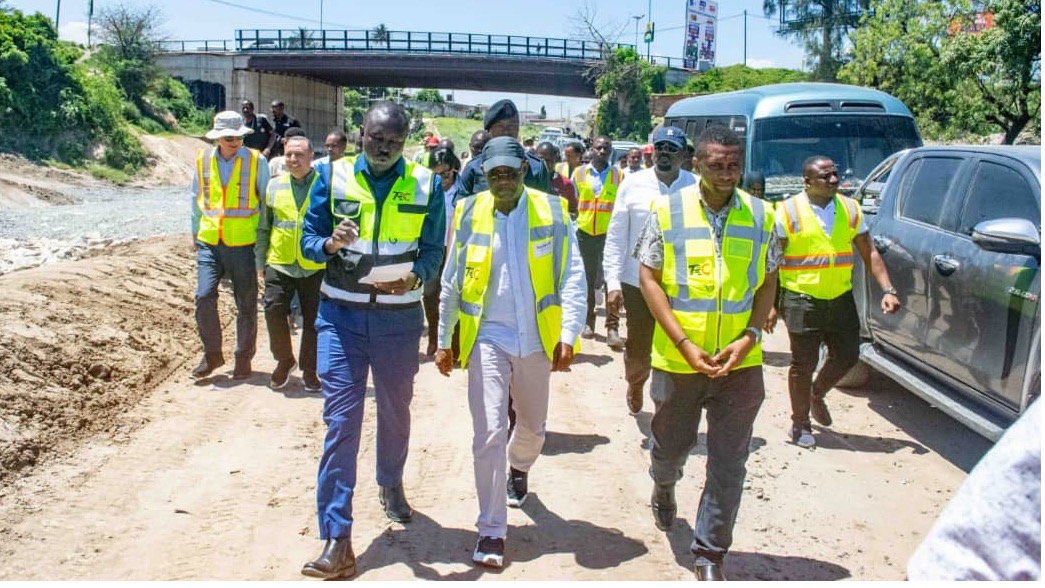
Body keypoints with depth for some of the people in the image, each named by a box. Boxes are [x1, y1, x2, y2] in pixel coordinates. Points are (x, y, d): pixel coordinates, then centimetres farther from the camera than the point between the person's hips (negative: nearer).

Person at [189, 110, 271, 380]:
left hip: (243, 244, -2)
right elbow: (196, 198, 16)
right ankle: (212, 354, 11)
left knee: (246, 304, 6)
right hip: (209, 243, 2)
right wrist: (195, 232, 18)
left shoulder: (257, 161, -4)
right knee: (204, 297, -8)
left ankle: (244, 358, 21)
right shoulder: (203, 160, 4)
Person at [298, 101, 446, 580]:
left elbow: (433, 250, -2)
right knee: (340, 420, -6)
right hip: (340, 314, -1)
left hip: (398, 319, 1)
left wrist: (414, 278, -23)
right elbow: (308, 239, 0)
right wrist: (330, 244, -23)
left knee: (395, 411, 19)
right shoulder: (332, 176, -2)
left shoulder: (426, 185, -2)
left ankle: (391, 484, 48)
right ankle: (336, 540, -4)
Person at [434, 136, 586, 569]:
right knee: (489, 434, -8)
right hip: (487, 339, -1)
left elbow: (572, 277, -6)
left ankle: (519, 468, 54)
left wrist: (568, 335, -14)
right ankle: (492, 530, 5)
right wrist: (444, 340, 7)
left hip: (536, 340, 1)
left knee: (532, 427, 19)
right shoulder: (469, 214, -2)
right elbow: (452, 283, 5)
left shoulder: (552, 211, -5)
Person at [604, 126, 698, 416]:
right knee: (638, 348, 12)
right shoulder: (633, 183, 0)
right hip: (638, 283, 1)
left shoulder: (695, 187, -1)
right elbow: (615, 237, 1)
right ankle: (635, 385, 44)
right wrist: (613, 283, -4)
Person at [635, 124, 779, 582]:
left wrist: (749, 337, -10)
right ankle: (663, 488, 54)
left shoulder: (760, 216, 1)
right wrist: (684, 344, -13)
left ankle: (710, 554, 17)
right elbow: (649, 278, -5)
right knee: (671, 444, 19)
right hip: (677, 359, 0)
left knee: (728, 465, 2)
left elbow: (768, 283, 6)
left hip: (740, 362, 1)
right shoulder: (667, 212, -5)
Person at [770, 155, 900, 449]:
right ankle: (800, 424, 19)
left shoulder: (850, 209, 7)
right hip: (802, 300, -4)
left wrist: (887, 290, -3)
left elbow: (869, 253, 8)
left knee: (847, 356, 10)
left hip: (841, 298, 5)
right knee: (803, 364, 2)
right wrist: (770, 305, -13)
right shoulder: (788, 211, -6)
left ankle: (816, 394, 39)